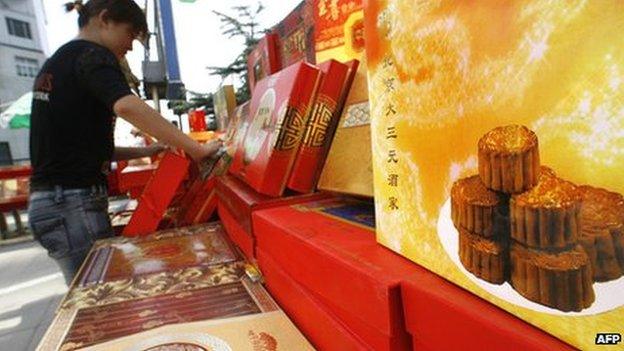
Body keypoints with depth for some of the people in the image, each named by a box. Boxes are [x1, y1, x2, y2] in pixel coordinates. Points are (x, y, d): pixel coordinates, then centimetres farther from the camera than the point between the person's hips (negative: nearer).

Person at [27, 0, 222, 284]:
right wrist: (196, 149, -29)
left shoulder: (56, 61, 20)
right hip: (75, 201, -9)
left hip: (48, 200, 9)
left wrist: (147, 151, 13)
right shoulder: (92, 55, -8)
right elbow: (127, 106, -31)